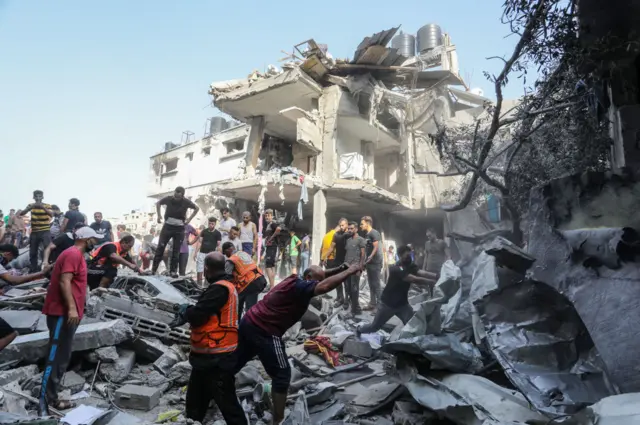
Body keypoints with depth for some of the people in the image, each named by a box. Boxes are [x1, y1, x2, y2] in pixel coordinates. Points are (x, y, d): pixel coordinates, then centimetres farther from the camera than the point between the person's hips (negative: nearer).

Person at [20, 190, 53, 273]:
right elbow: (21, 213, -7)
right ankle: (33, 270, 21)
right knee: (33, 252, 9)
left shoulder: (47, 205, 0)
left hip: (45, 231, -3)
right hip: (34, 232, 3)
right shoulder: (31, 205, 7)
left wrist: (43, 207, -32)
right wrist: (31, 207, -25)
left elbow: (51, 214, -17)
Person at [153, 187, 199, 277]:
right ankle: (153, 269, 5)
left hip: (179, 229, 0)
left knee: (176, 251, 2)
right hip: (167, 226, 1)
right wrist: (159, 215, 3)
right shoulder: (168, 199, -9)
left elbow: (197, 208, 6)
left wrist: (189, 219, -2)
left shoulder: (186, 202, -11)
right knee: (160, 247, -2)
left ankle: (173, 271, 10)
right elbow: (158, 203, 12)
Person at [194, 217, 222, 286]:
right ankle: (199, 284, 12)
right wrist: (196, 252, 1)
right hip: (202, 253, 3)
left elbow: (218, 245, 0)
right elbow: (200, 242, 8)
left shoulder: (217, 233, 1)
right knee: (199, 270, 4)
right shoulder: (204, 231, 8)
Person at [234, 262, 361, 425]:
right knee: (282, 374, 1)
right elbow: (325, 286, -36)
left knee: (235, 362, 25)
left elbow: (322, 276, 22)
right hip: (264, 332, -10)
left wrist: (341, 268, 8)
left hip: (249, 323, 10)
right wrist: (349, 271, -27)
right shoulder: (300, 286, -17)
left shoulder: (296, 280, 10)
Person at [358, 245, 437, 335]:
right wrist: (431, 281, -41)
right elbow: (415, 279, -38)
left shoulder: (411, 266, -7)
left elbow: (423, 273, -25)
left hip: (402, 304, 5)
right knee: (375, 326, 12)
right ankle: (359, 331, 40)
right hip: (388, 304, -5)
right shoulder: (396, 269, -29)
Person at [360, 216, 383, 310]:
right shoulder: (367, 235, 15)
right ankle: (373, 303, 20)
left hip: (375, 263, -9)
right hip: (369, 263, 9)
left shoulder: (374, 233, -12)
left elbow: (376, 248, -18)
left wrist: (370, 258, -20)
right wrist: (365, 262, 11)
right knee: (371, 284, 12)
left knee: (376, 284, -6)